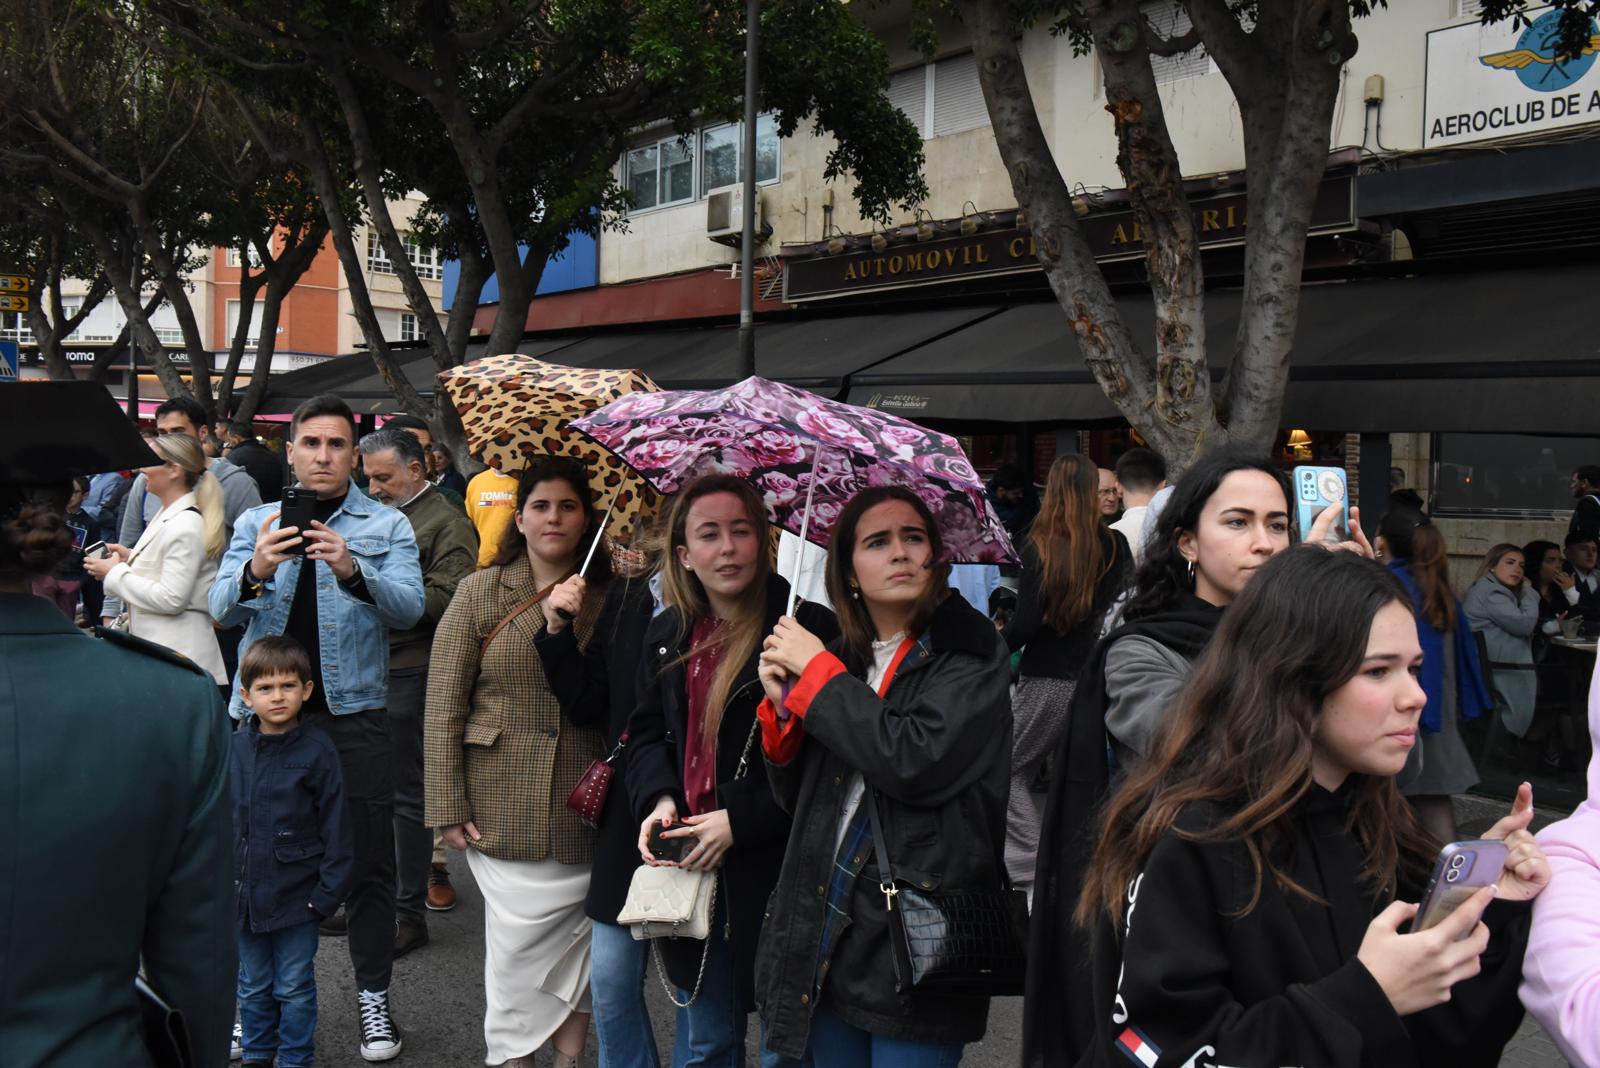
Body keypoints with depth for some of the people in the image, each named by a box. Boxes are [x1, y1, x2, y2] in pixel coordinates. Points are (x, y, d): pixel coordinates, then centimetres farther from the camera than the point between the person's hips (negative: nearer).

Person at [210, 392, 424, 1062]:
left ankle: (373, 997, 17)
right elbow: (221, 611, -3)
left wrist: (353, 572, -30)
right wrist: (255, 572, -25)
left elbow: (409, 608, -11)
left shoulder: (387, 525, 3)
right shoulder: (256, 523, 8)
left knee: (368, 860, 3)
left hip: (352, 711, -1)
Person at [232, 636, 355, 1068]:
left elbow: (335, 826, -9)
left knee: (295, 989, 9)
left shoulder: (317, 751, -12)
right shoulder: (233, 748, -1)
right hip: (244, 894, 4)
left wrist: (328, 891, -11)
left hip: (296, 897, -4)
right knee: (253, 985, 20)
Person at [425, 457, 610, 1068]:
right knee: (517, 943, 1)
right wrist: (448, 806, -5)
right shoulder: (480, 592, 1)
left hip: (585, 806, 1)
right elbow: (444, 705, -2)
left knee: (578, 940, 8)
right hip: (503, 806, -1)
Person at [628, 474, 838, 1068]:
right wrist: (658, 797, -4)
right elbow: (648, 732, 16)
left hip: (774, 869, -5)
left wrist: (740, 820, -18)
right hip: (690, 867, 6)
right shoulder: (667, 637, 8)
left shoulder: (806, 628, -13)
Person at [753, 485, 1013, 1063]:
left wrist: (816, 672, -13)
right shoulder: (842, 657, 9)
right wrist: (782, 707, -5)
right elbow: (796, 797, 13)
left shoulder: (969, 651, -6)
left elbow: (916, 760, -22)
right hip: (827, 934, 6)